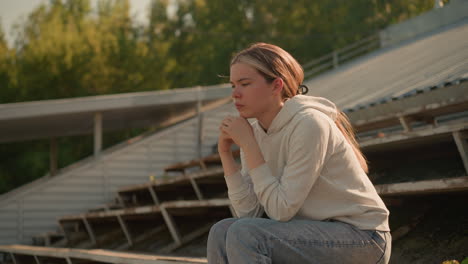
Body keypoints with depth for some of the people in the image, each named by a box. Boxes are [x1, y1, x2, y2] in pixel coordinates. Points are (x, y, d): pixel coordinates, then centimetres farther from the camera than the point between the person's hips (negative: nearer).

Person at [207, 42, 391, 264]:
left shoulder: (308, 125, -20)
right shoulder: (257, 132, 3)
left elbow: (281, 209, -21)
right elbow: (249, 212, -4)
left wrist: (247, 143, -20)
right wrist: (225, 152, -11)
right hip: (318, 232, 8)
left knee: (245, 234, -24)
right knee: (222, 233, -9)